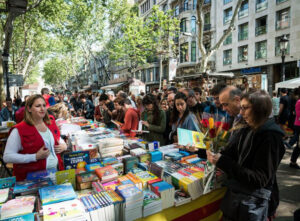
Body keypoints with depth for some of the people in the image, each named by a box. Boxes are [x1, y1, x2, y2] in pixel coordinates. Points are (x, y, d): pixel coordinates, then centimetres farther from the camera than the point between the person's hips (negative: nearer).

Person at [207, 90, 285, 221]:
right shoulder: (246, 131, 2)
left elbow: (259, 179, -24)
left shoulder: (271, 137, -20)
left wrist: (222, 162, -29)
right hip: (236, 193, 6)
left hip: (254, 202, -6)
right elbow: (229, 153, 3)